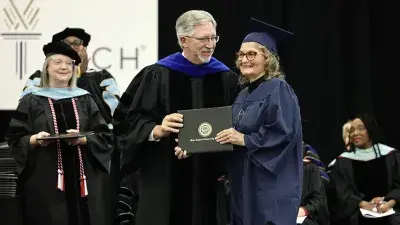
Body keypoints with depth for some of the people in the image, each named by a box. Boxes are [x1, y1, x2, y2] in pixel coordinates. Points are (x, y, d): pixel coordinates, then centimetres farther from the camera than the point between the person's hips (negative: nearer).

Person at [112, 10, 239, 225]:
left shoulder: (226, 78, 8)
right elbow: (127, 119, -5)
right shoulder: (157, 76, -3)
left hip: (211, 179, 3)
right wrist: (155, 131, -21)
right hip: (166, 181, -3)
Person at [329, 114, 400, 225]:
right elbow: (343, 194, -2)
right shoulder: (343, 161, 6)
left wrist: (390, 203, -15)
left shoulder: (389, 155, 8)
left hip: (387, 210, 1)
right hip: (357, 213, -1)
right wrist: (364, 205, -18)